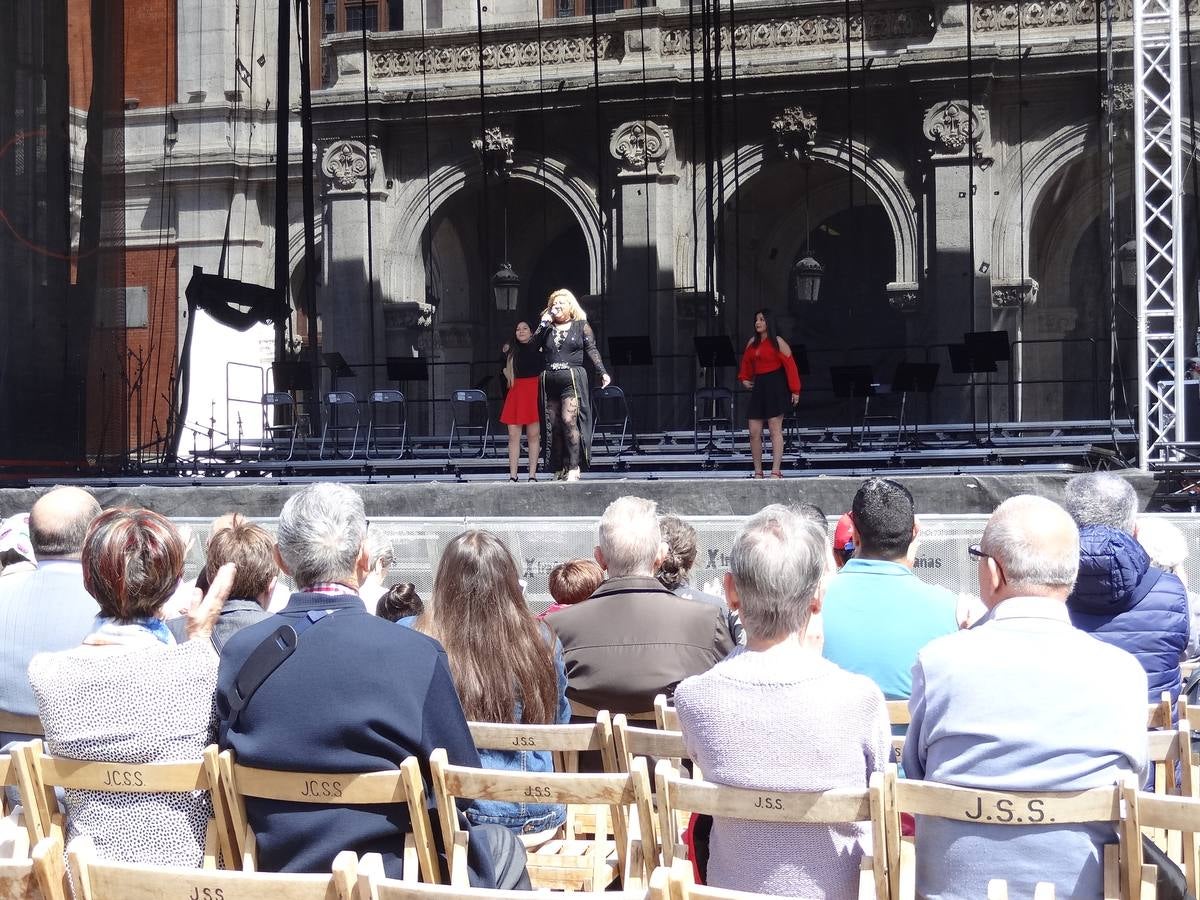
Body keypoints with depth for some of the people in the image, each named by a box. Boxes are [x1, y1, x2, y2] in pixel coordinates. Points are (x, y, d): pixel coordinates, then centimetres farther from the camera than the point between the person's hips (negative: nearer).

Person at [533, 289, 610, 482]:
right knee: (553, 425, 2)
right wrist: (544, 323, -5)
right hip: (550, 381, 4)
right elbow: (534, 343, 2)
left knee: (569, 420, -17)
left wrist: (602, 373, -6)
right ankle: (558, 470, 7)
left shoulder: (581, 326, 8)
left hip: (572, 379, -4)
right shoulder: (547, 327, 16)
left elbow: (592, 350, 3)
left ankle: (574, 468, -17)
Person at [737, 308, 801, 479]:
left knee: (775, 430, -6)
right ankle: (758, 473, 8)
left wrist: (795, 390, -12)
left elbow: (790, 365, -8)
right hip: (758, 388, 6)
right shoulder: (752, 343, 13)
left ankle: (776, 471, -6)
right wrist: (744, 379, 11)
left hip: (776, 388, -6)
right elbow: (746, 363, 27)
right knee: (754, 433, 1)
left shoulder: (778, 342, -5)